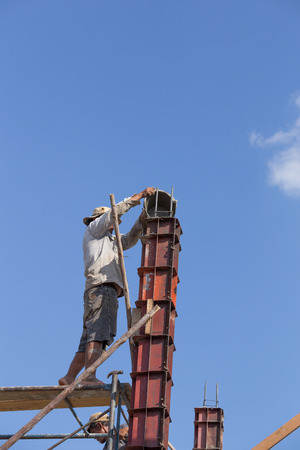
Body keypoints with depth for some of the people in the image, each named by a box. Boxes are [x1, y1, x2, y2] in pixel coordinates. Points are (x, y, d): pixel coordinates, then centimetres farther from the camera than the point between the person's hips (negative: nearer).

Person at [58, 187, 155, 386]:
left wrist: (142, 221, 13)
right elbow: (114, 212, 3)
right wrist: (138, 196, 5)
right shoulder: (93, 229, 14)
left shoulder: (111, 240, 37)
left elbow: (130, 239, 29)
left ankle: (69, 378, 3)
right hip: (101, 287, -9)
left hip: (108, 291, 9)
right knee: (98, 332, -23)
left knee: (90, 339, 4)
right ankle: (90, 376, -35)